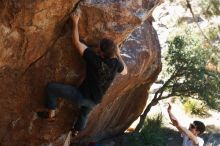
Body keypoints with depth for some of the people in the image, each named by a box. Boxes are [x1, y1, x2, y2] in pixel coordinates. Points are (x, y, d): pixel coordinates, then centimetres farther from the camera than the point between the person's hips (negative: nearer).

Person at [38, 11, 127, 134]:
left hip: (82, 95, -6)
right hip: (94, 101, 6)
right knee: (84, 114, 39)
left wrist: (75, 22, -12)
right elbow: (125, 71, 12)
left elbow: (76, 43, -21)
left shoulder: (94, 59, -26)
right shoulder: (116, 64, -13)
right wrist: (118, 54, 16)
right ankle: (77, 131, 62)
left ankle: (51, 113, 13)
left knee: (51, 87, 2)